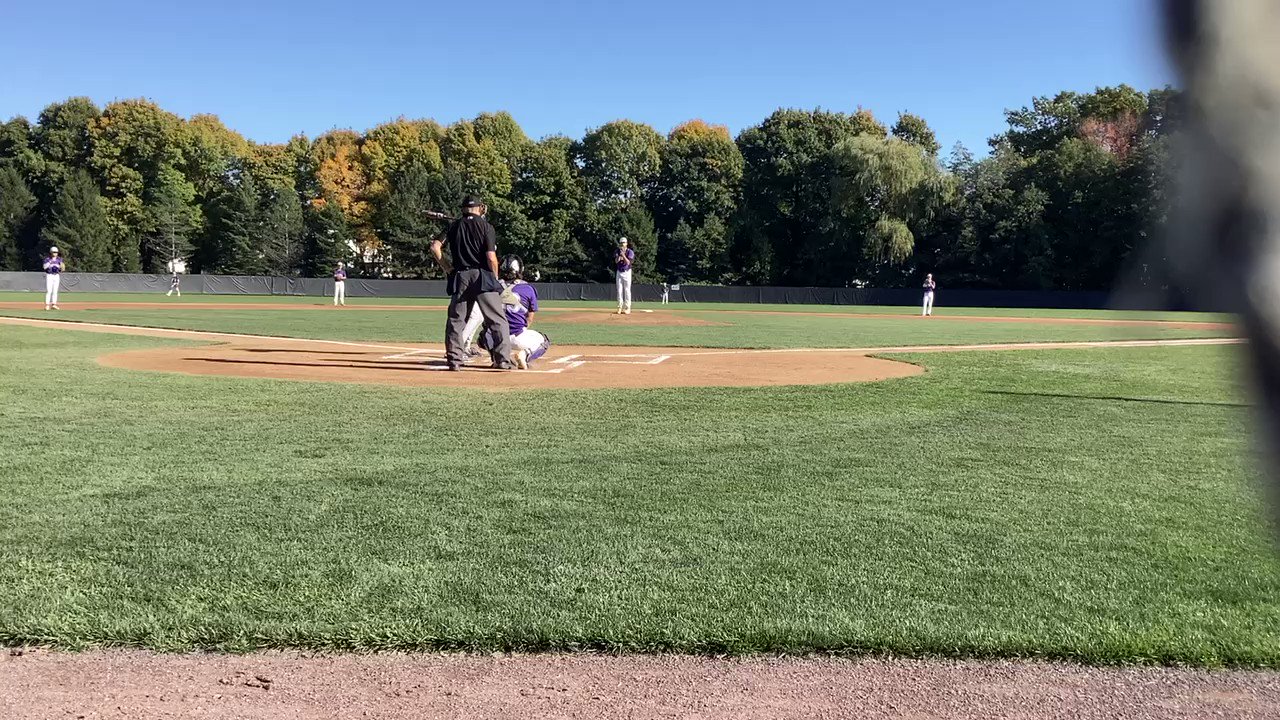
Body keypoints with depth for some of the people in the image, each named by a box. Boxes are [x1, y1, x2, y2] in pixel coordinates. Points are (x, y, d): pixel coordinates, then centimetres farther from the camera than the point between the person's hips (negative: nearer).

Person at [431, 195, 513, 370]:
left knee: (455, 320, 12)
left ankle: (454, 359, 8)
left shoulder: (453, 226, 10)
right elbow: (491, 257, -10)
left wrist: (447, 268, 7)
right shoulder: (486, 226, -2)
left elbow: (435, 246, 1)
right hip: (482, 277, -3)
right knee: (497, 320, 1)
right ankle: (503, 360, -3)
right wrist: (495, 279, 3)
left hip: (459, 277, 4)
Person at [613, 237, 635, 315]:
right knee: (619, 290, 2)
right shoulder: (617, 251, 6)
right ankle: (620, 307, 6)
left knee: (627, 290, -6)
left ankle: (627, 308, -4)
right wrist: (619, 255, -21)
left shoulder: (630, 252, -6)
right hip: (619, 272, 4)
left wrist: (623, 255, -27)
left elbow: (628, 262, -16)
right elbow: (616, 261, -4)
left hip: (627, 272, -4)